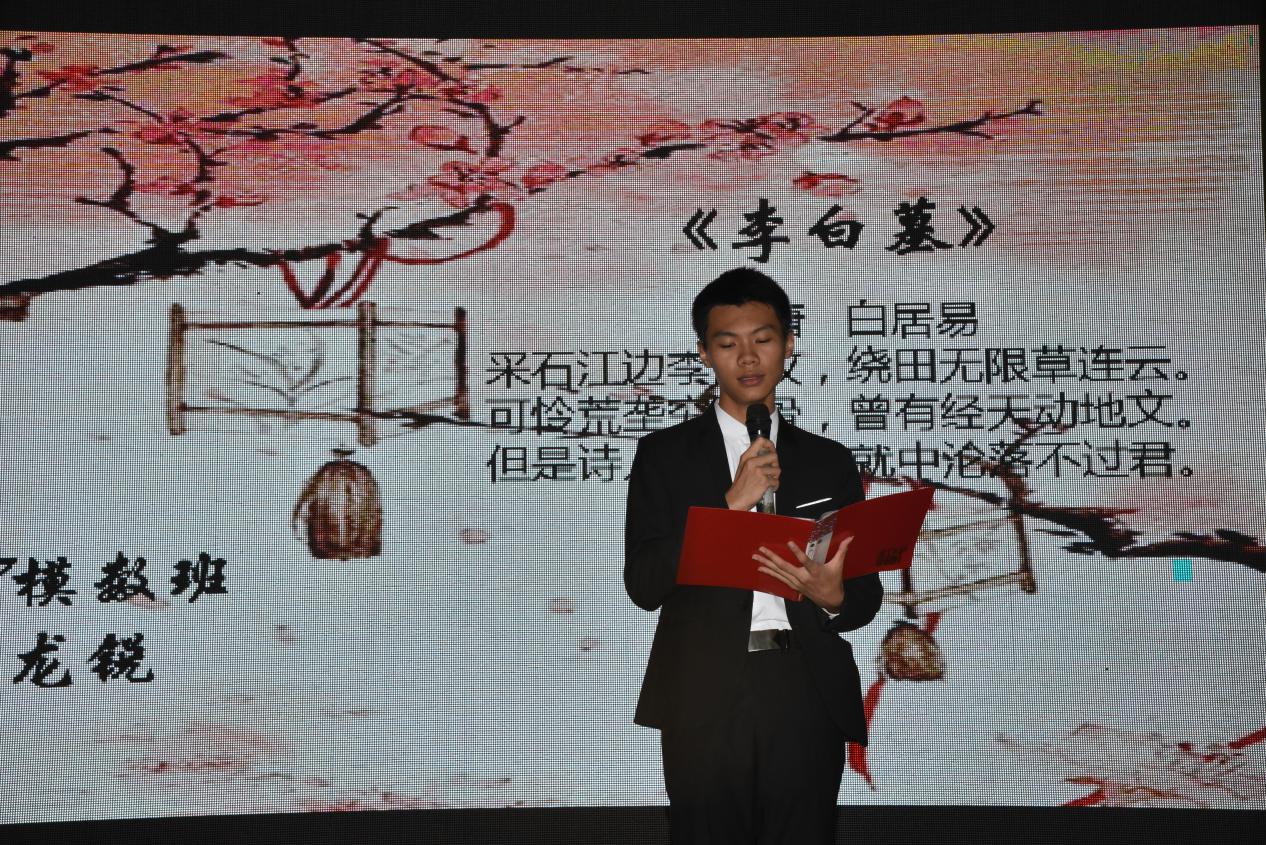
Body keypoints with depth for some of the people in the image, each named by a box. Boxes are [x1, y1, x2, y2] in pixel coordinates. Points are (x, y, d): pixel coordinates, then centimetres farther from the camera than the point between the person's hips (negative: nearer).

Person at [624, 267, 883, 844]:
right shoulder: (664, 454, 6)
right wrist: (732, 502, -12)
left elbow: (867, 593, 12)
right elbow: (643, 584, -3)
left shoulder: (829, 461, 13)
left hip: (806, 695, 2)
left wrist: (834, 596, -12)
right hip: (705, 701, -1)